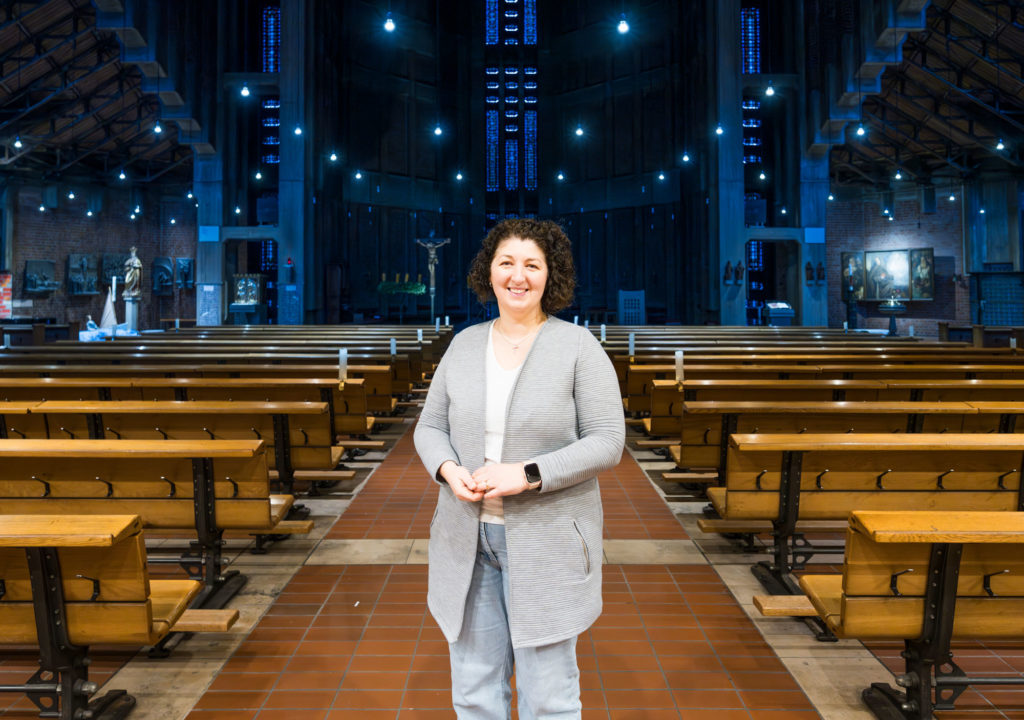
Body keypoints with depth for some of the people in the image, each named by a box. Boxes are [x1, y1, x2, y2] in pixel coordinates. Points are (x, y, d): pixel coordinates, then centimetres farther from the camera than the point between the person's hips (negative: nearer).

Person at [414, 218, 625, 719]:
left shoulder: (578, 346, -5)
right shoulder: (463, 344, 8)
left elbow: (606, 442, -9)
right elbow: (431, 427, 11)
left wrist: (529, 475, -20)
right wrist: (448, 470, -11)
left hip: (546, 542, -4)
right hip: (467, 540, 4)